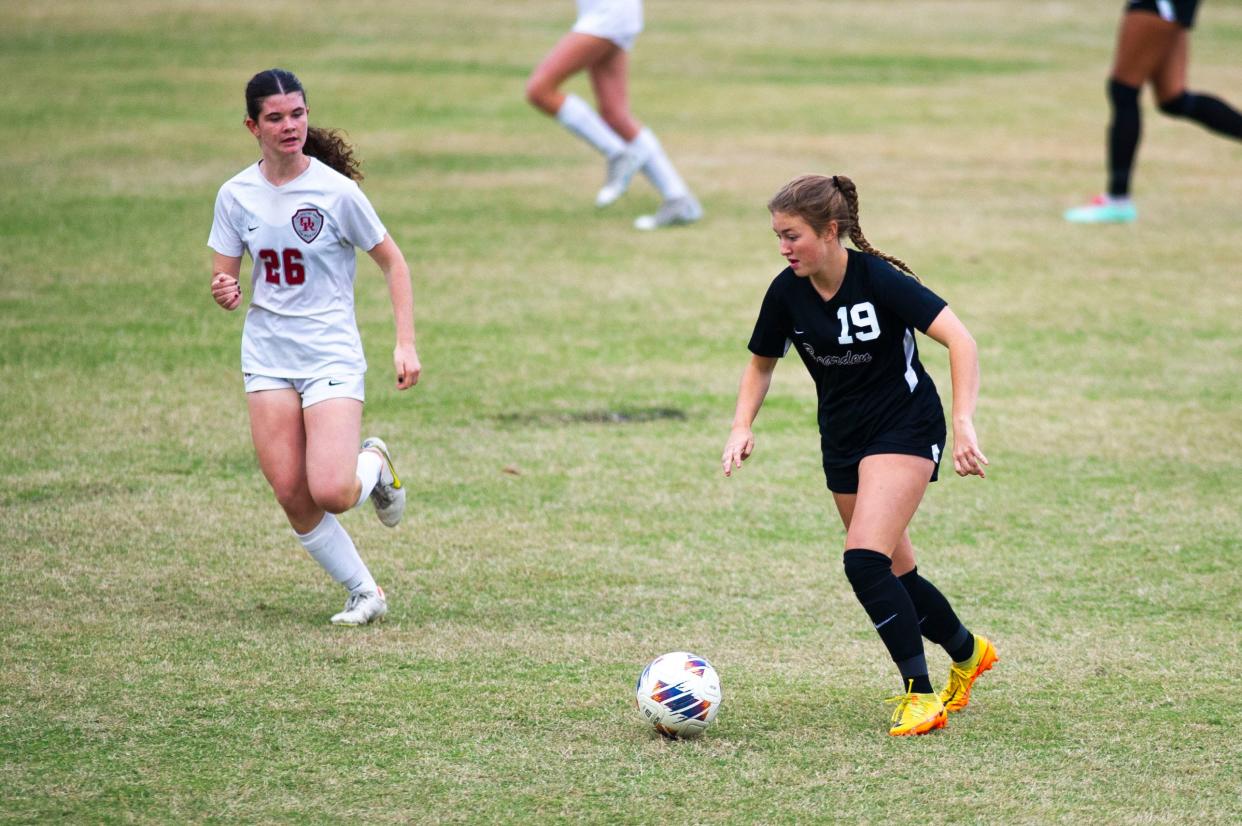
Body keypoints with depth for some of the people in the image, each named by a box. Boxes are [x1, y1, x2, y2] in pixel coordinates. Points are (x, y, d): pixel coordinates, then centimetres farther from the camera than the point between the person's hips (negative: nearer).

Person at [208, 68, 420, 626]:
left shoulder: (335, 190, -10)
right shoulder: (236, 195, 1)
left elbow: (392, 263, -1)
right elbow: (225, 281, 6)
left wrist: (406, 344, -7)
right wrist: (224, 292, -19)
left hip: (331, 355, -4)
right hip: (267, 355, 4)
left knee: (331, 493, -17)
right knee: (292, 496, -5)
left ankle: (376, 466, 18)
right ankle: (364, 593, 13)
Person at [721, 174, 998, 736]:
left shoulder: (879, 280, -22)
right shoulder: (787, 292, -6)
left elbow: (961, 343, -27)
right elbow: (762, 362, 12)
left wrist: (964, 426, -36)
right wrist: (743, 426, -5)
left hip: (905, 428, -6)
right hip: (842, 437, 6)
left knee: (865, 560, -21)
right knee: (894, 574, 12)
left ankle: (921, 695, -11)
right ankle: (967, 653, 38)